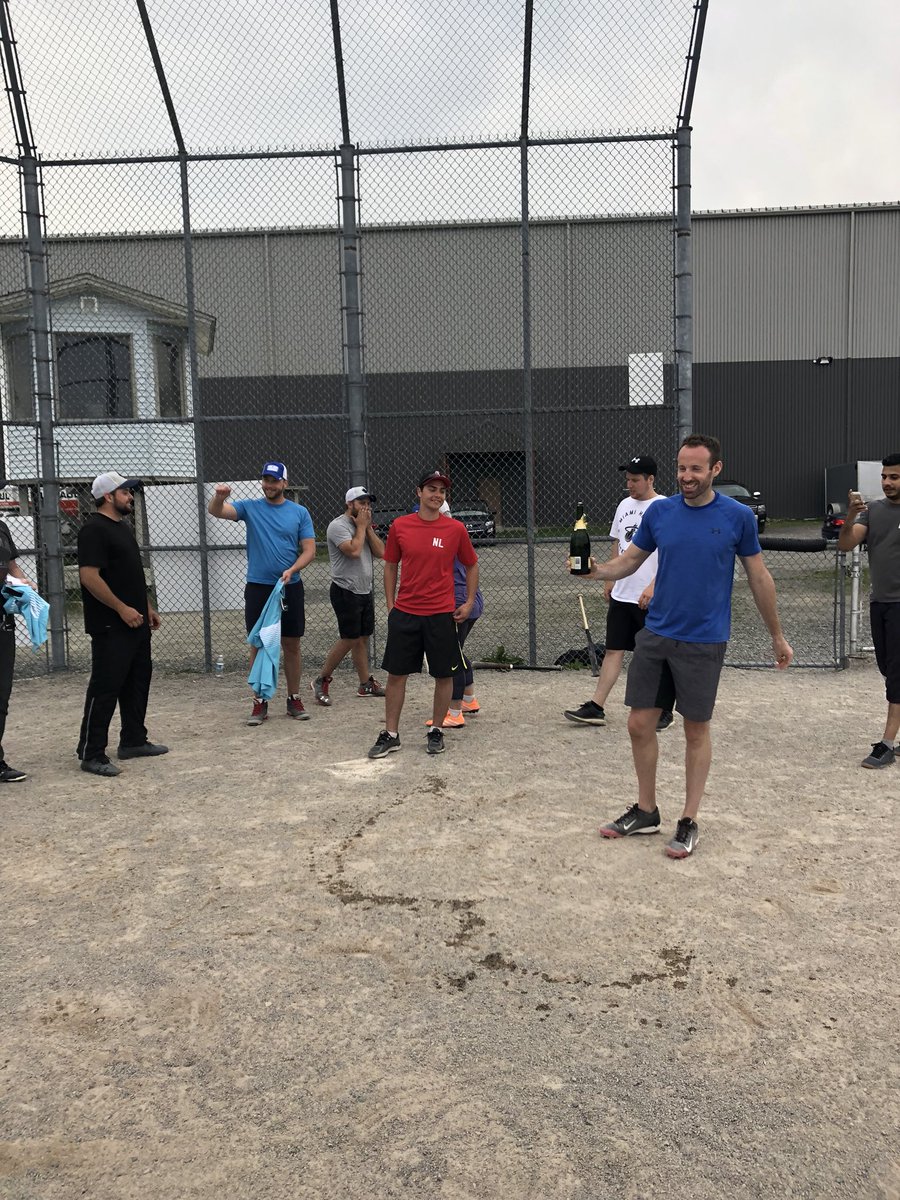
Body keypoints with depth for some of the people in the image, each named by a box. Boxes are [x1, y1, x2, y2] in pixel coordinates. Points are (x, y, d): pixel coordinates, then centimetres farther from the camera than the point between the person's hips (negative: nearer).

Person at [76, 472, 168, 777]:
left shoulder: (123, 526, 17)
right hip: (110, 626, -10)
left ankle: (134, 741, 26)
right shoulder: (94, 530, -14)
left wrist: (147, 607, 21)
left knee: (138, 681, 15)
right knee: (105, 688, -6)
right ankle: (91, 754, 1)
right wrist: (122, 608, -22)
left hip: (135, 623, 10)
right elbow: (89, 576, -22)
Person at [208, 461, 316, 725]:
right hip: (258, 587, 0)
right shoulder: (250, 507, 2)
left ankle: (294, 699, 18)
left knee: (292, 646, 7)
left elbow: (309, 550, 0)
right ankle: (260, 702, 11)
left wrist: (291, 570, -17)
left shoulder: (300, 513, 3)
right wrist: (219, 496, -34)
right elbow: (215, 511, -11)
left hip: (290, 587, 0)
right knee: (258, 646, 3)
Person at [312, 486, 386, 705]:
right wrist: (361, 526, -13)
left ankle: (366, 684, 18)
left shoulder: (364, 527, 15)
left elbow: (380, 552, 5)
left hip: (365, 591, 8)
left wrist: (368, 527, -1)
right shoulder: (338, 525, -12)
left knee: (362, 638, 11)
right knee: (349, 639, -7)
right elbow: (354, 551, -26)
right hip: (346, 591, -8)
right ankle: (321, 681, 5)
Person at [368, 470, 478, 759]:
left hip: (442, 614, -1)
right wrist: (390, 604, 7)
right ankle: (390, 735, 16)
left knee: (443, 675, 5)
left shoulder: (456, 529, -2)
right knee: (396, 674, 5)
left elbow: (471, 565, 10)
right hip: (404, 613, 1)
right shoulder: (400, 526, 1)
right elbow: (390, 565, 11)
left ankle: (436, 732, 22)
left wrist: (469, 602, 3)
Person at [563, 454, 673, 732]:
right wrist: (610, 579, 17)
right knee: (613, 650, 6)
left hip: (652, 597, -7)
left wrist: (653, 587, -22)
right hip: (621, 595, 7)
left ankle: (663, 711, 17)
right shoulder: (625, 505, 11)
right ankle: (596, 708, 8)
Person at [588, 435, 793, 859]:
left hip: (704, 642, -3)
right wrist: (597, 569, -13)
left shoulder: (738, 517, -5)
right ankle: (645, 811, 24)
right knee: (640, 725, 6)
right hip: (655, 635, 3)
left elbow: (759, 578, 3)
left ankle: (689, 821, 19)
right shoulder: (659, 512, 1)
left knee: (696, 731, 6)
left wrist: (777, 636, 9)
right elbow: (629, 561, 9)